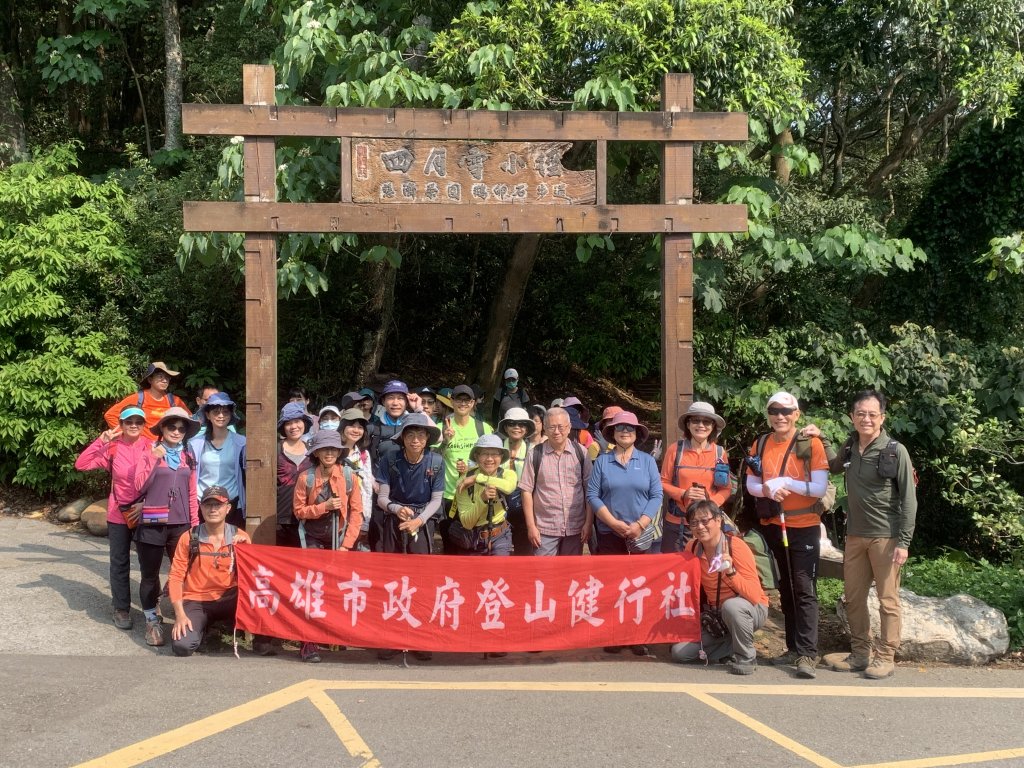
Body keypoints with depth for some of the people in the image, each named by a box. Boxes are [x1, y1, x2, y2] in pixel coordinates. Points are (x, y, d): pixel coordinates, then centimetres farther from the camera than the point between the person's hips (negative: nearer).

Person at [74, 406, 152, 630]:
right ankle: (121, 609, 19)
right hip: (119, 515, 0)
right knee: (120, 563, 8)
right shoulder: (112, 448, -4)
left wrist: (146, 504, -17)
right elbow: (81, 464, -10)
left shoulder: (151, 448, -6)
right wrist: (101, 441, -17)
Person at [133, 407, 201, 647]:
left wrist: (195, 525, 10)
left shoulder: (188, 457, 11)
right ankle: (152, 622, 16)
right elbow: (139, 487, -9)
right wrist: (154, 460, -14)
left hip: (181, 524, 2)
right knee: (150, 575, 5)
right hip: (152, 524, -2)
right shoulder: (148, 454, 1)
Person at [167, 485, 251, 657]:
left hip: (229, 599, -1)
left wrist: (246, 546, -14)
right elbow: (176, 577, -2)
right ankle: (202, 625, 10)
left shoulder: (239, 537, 2)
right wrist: (180, 615, -13)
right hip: (196, 601, 1)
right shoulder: (189, 538, -1)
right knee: (182, 646, -25)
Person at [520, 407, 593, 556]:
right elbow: (527, 491, -2)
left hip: (575, 527, 2)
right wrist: (531, 526, -5)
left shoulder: (581, 452, 0)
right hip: (545, 528, -1)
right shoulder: (535, 454, -3)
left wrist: (589, 522, -2)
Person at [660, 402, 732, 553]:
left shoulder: (719, 452, 2)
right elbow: (663, 483, 2)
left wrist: (711, 502, -12)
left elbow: (727, 488, 6)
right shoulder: (675, 449, -3)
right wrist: (683, 494, -14)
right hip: (677, 523, -1)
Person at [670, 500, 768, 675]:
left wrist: (731, 572, -43)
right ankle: (730, 646, 10)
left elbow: (755, 596, -31)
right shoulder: (692, 547, -7)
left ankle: (746, 657, -15)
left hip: (749, 611, -5)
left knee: (731, 605, -40)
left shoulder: (736, 546, -23)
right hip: (716, 616, 5)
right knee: (679, 652, -8)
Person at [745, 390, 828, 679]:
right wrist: (767, 489, -16)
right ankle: (793, 648, 23)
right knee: (785, 589, 14)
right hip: (771, 526, 5)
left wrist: (787, 483, -21)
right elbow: (750, 483, 5)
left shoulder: (811, 443, -8)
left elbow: (820, 487, -12)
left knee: (804, 590, -7)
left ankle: (807, 654, -7)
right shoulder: (760, 444, 6)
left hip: (803, 527, -5)